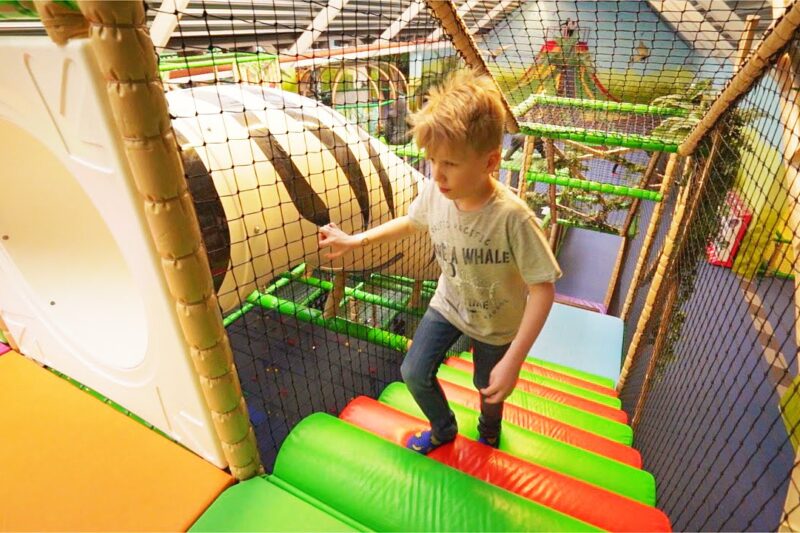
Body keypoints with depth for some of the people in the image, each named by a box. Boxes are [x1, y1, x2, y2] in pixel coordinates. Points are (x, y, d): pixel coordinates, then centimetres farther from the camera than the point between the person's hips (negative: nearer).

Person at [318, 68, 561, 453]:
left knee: (489, 386, 20)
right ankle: (443, 428, 41)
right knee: (414, 373, 7)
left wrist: (514, 360, -33)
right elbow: (411, 222, 1)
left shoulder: (512, 217, -37)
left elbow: (543, 288, -31)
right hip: (448, 304, 4)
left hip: (496, 322, -3)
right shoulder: (433, 193, -22)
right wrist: (353, 241, -2)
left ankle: (489, 430, 59)